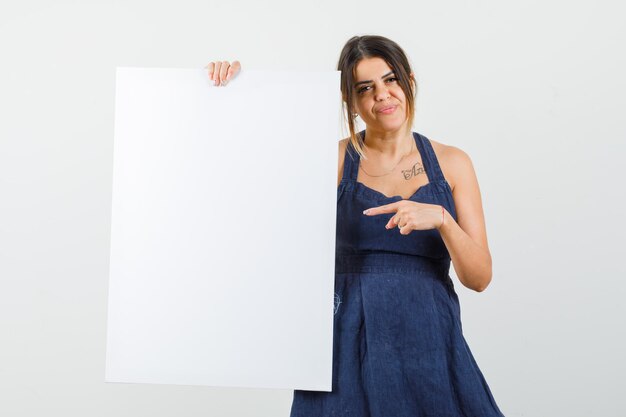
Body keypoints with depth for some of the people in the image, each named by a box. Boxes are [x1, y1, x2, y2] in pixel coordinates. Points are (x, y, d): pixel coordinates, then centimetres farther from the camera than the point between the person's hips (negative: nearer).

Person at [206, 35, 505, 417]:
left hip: (428, 340, 1)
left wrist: (441, 218, -18)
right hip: (351, 340, -1)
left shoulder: (452, 163, 3)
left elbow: (480, 277, -2)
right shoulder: (333, 159, -1)